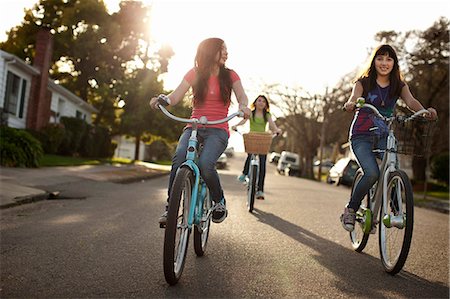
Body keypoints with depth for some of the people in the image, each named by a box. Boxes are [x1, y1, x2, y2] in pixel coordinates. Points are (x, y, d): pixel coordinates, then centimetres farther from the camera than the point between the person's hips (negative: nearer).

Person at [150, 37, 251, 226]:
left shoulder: (230, 75, 11)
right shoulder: (194, 74, 10)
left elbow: (242, 96, -3)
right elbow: (175, 97, 0)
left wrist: (243, 106, -27)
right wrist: (161, 99, -23)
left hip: (218, 130, -1)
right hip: (194, 127, 1)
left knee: (205, 164, -30)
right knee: (179, 157, -30)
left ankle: (219, 202, -3)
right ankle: (170, 207, -20)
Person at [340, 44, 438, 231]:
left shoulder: (399, 86, 6)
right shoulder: (363, 82, 0)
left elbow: (411, 101, -13)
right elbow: (353, 99, -19)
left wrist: (424, 111, -36)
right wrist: (350, 104, -45)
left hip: (384, 137, 3)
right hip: (362, 136, -3)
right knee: (372, 174, -26)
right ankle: (350, 210, -5)